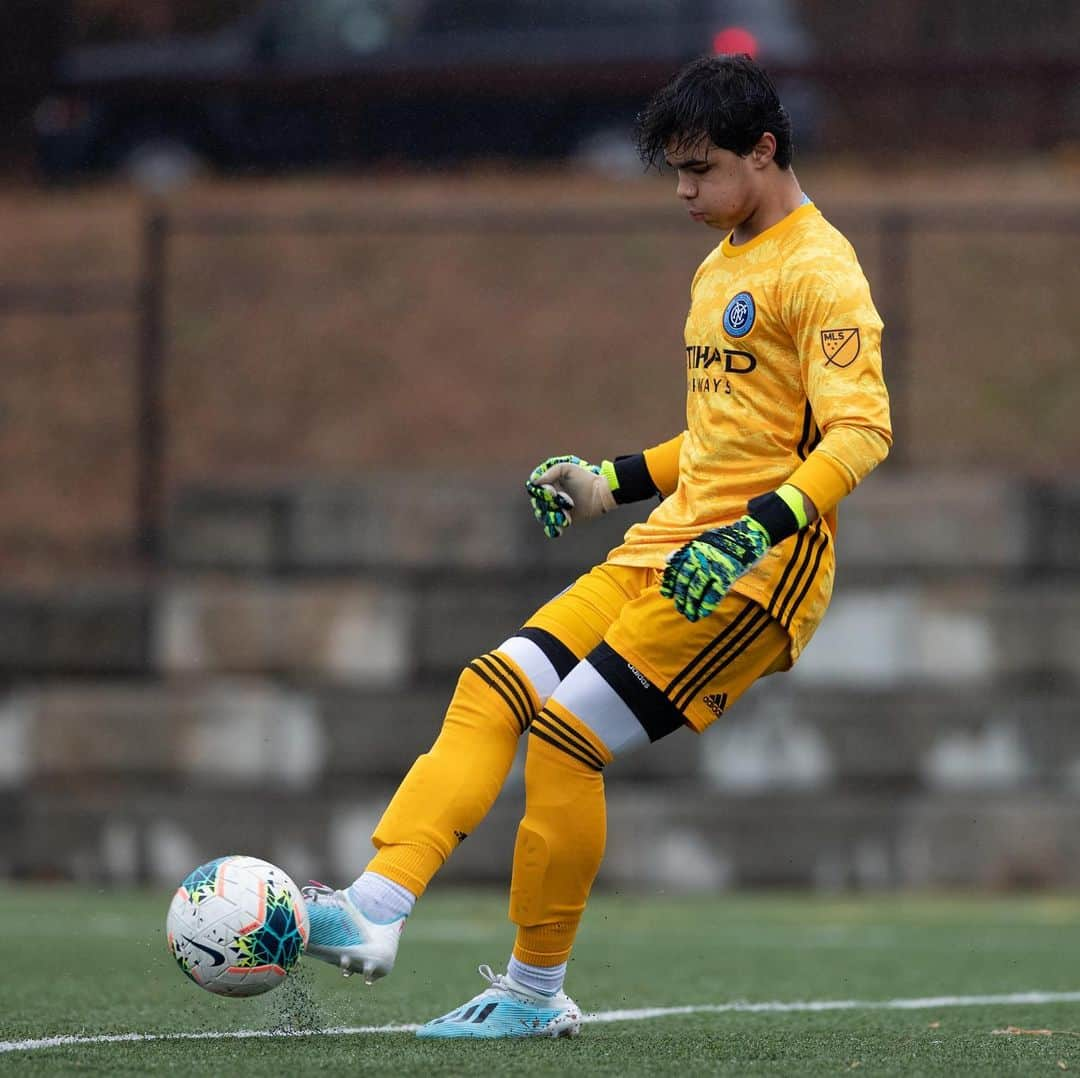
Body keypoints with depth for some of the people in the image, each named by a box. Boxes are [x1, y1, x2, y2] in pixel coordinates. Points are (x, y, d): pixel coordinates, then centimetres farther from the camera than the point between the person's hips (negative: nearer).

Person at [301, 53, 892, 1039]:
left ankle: (536, 994, -2)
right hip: (667, 551, 9)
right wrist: (614, 482, 22)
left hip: (754, 571, -9)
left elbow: (859, 430, -19)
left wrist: (760, 528, -30)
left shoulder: (819, 271, -10)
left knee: (567, 730, -15)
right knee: (492, 690, -5)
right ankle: (374, 912, -13)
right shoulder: (719, 271, 20)